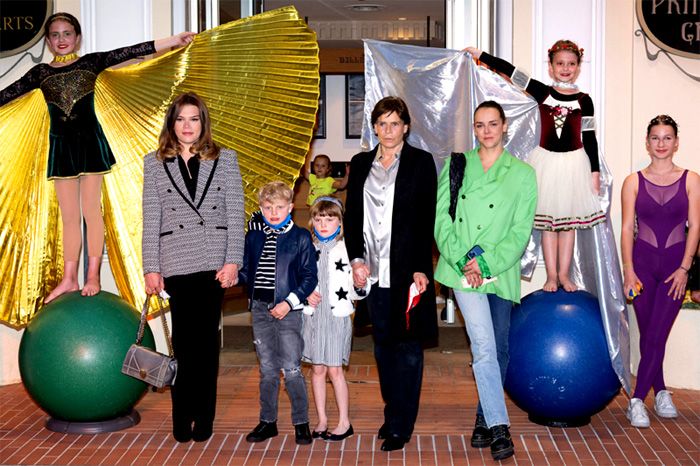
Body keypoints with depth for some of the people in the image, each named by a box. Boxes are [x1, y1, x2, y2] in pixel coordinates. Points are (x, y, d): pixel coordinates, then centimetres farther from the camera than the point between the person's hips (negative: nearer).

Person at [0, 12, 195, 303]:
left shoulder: (91, 63, 2)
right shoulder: (40, 73, 9)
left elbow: (129, 52, -6)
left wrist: (172, 41, -12)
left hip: (89, 141, -3)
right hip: (61, 145, 3)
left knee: (90, 210, 0)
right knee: (69, 215, 7)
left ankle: (93, 276, 5)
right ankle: (69, 279, 11)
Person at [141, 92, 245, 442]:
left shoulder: (225, 160, 9)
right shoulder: (154, 163, 10)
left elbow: (236, 214, 4)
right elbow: (151, 220, 7)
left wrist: (233, 261, -5)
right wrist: (151, 268, 1)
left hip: (214, 261, 0)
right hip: (176, 262, 0)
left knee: (207, 338, 2)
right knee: (185, 340, -2)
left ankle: (204, 416, 10)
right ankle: (182, 417, 6)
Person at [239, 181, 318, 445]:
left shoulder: (300, 237, -3)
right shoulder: (253, 237, 8)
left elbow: (310, 276, -6)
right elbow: (246, 271, 16)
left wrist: (289, 302, -14)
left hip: (288, 311, -4)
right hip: (260, 309, 4)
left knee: (291, 370, -4)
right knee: (267, 370, 12)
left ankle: (301, 422, 9)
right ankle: (267, 421, 21)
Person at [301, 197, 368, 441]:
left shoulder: (347, 248, -3)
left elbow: (355, 292, -2)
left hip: (338, 315, -3)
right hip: (312, 315, 3)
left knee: (334, 369, -1)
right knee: (317, 368, 8)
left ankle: (344, 422, 10)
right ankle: (322, 419, 19)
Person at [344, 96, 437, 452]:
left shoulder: (421, 162, 0)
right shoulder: (360, 164, 12)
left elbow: (427, 219, -5)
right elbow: (352, 215, 12)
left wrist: (421, 269, -12)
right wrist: (356, 259, -1)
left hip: (408, 269, -4)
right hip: (373, 271, 4)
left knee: (408, 348, -1)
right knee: (383, 346, 11)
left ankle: (401, 426, 5)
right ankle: (392, 412, 24)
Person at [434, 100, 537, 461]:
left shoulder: (522, 174, 7)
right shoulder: (456, 165, 9)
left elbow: (521, 231, 1)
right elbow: (441, 217, 2)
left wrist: (487, 261, -11)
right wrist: (461, 260, -10)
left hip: (501, 272, 2)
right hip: (463, 270, -1)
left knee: (499, 350, 6)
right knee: (484, 347, -13)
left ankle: (484, 418, 20)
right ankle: (498, 427, -12)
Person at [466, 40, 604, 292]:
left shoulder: (583, 100, 0)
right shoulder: (542, 92, -1)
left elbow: (589, 137, 3)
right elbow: (510, 71, -4)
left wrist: (595, 171, 2)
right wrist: (479, 54, -6)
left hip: (574, 163, 0)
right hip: (546, 161, 0)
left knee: (569, 220, 8)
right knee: (547, 220, 4)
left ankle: (564, 273, 17)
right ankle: (551, 275, 12)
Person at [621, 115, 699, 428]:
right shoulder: (634, 182, 3)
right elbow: (627, 228, 0)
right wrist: (628, 271, -7)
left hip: (675, 265, -1)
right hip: (643, 262, 1)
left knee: (656, 336, -5)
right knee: (648, 337, 5)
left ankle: (638, 401, 1)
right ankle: (661, 393, 21)